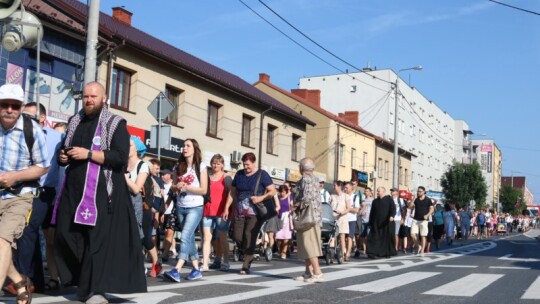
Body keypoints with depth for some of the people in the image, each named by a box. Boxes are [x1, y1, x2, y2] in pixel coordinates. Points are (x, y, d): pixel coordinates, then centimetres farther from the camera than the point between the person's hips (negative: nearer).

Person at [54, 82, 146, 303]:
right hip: (73, 187, 6)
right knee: (65, 235, 2)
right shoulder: (75, 122, 17)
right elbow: (63, 151, 27)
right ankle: (80, 280, 20)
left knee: (97, 238, -8)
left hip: (101, 190, -6)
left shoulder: (116, 124, 0)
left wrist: (88, 154, -18)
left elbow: (120, 157, -12)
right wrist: (63, 156, 2)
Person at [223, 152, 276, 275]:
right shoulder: (239, 174, 13)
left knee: (249, 236, -13)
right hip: (240, 212, 5)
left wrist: (261, 198, -20)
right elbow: (232, 192, 16)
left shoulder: (262, 174, 0)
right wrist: (226, 208, 10)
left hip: (255, 213, -4)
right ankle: (249, 255, 22)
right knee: (237, 236, -4)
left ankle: (246, 266, -8)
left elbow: (273, 191, -4)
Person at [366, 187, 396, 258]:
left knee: (388, 238, 0)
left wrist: (392, 216, -27)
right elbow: (372, 212, 20)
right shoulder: (375, 201, 18)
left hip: (387, 223, -3)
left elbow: (393, 208, -8)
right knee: (375, 238, -6)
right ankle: (373, 253, -10)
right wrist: (370, 223, 15)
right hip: (376, 223, 3)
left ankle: (388, 253, 12)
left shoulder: (389, 199, 5)